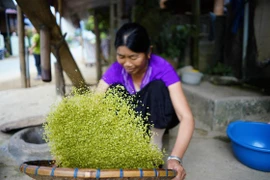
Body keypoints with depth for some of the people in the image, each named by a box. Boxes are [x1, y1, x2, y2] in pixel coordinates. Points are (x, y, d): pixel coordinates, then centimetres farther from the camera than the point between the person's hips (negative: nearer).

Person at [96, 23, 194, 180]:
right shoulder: (116, 70, -22)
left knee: (157, 87, -33)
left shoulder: (163, 69, -30)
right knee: (114, 91, -27)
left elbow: (187, 117, -39)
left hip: (160, 118, -1)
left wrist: (175, 158, -52)